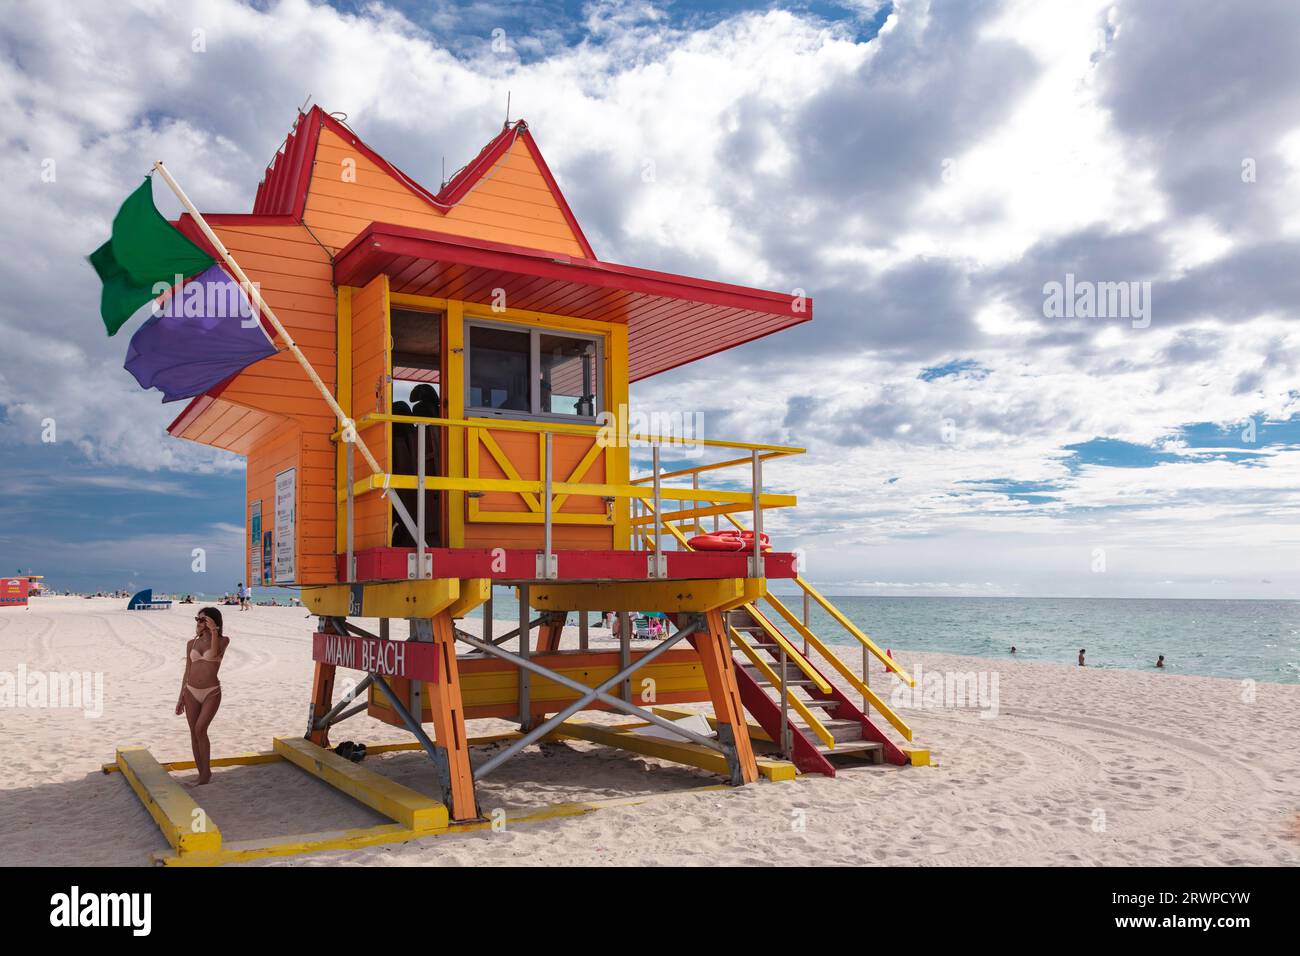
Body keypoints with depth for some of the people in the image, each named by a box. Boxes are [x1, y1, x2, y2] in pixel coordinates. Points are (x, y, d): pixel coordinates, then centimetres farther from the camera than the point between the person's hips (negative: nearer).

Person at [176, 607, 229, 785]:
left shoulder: (223, 640, -3)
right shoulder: (192, 644, 7)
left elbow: (215, 652, -26)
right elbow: (187, 671, 11)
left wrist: (213, 631, -28)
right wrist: (181, 698, 10)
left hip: (211, 692, -4)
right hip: (191, 692, 4)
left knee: (200, 730, -17)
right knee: (194, 733, 5)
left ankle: (206, 770, -3)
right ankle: (201, 773, 15)